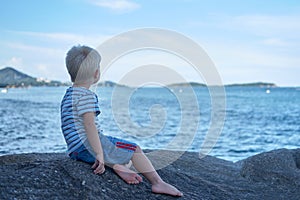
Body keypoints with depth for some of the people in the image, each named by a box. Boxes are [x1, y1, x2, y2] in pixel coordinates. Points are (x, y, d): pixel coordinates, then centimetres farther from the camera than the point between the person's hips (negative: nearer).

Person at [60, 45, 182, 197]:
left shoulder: (68, 94, 18)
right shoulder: (86, 95, -15)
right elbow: (89, 125, -23)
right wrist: (99, 154, -25)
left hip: (75, 150, 11)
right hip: (87, 145, -10)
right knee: (135, 149, -2)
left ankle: (119, 166, -6)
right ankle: (158, 183, -4)